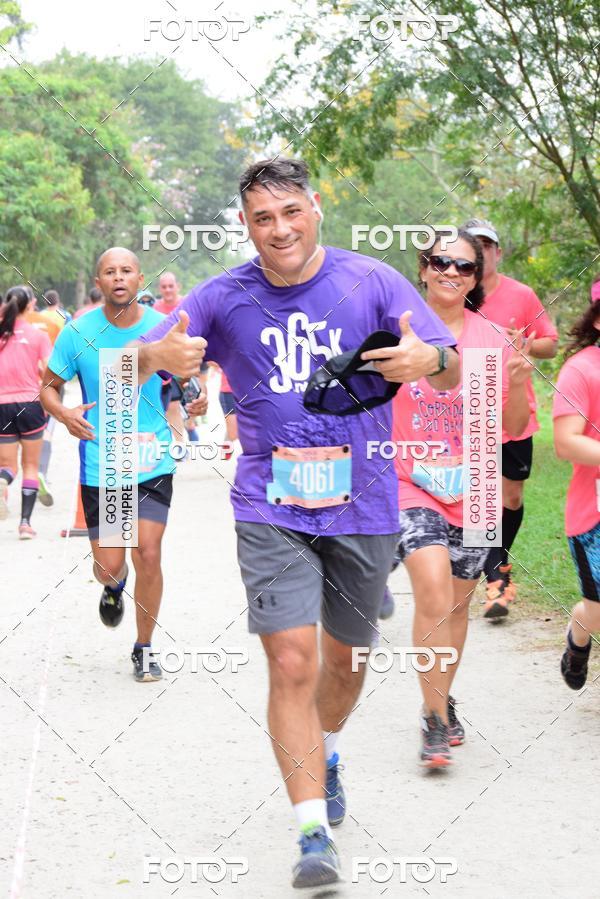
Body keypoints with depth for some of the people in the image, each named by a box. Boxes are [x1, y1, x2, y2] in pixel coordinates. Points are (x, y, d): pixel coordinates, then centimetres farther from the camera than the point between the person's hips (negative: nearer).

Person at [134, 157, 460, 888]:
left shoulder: (371, 282, -3)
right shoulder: (223, 299, 0)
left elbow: (455, 371, -5)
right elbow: (132, 366, -1)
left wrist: (429, 360, -31)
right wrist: (163, 355, -27)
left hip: (362, 506, 1)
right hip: (270, 511, -1)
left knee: (344, 656, 17)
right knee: (291, 663, -13)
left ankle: (325, 754, 48)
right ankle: (314, 833, -8)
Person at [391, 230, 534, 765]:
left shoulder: (493, 340, 2)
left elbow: (513, 428, 6)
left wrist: (518, 384, -12)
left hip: (472, 489, 3)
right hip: (411, 482, -3)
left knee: (458, 602, 13)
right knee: (434, 589, -21)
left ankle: (442, 700, 35)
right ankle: (435, 718, -10)